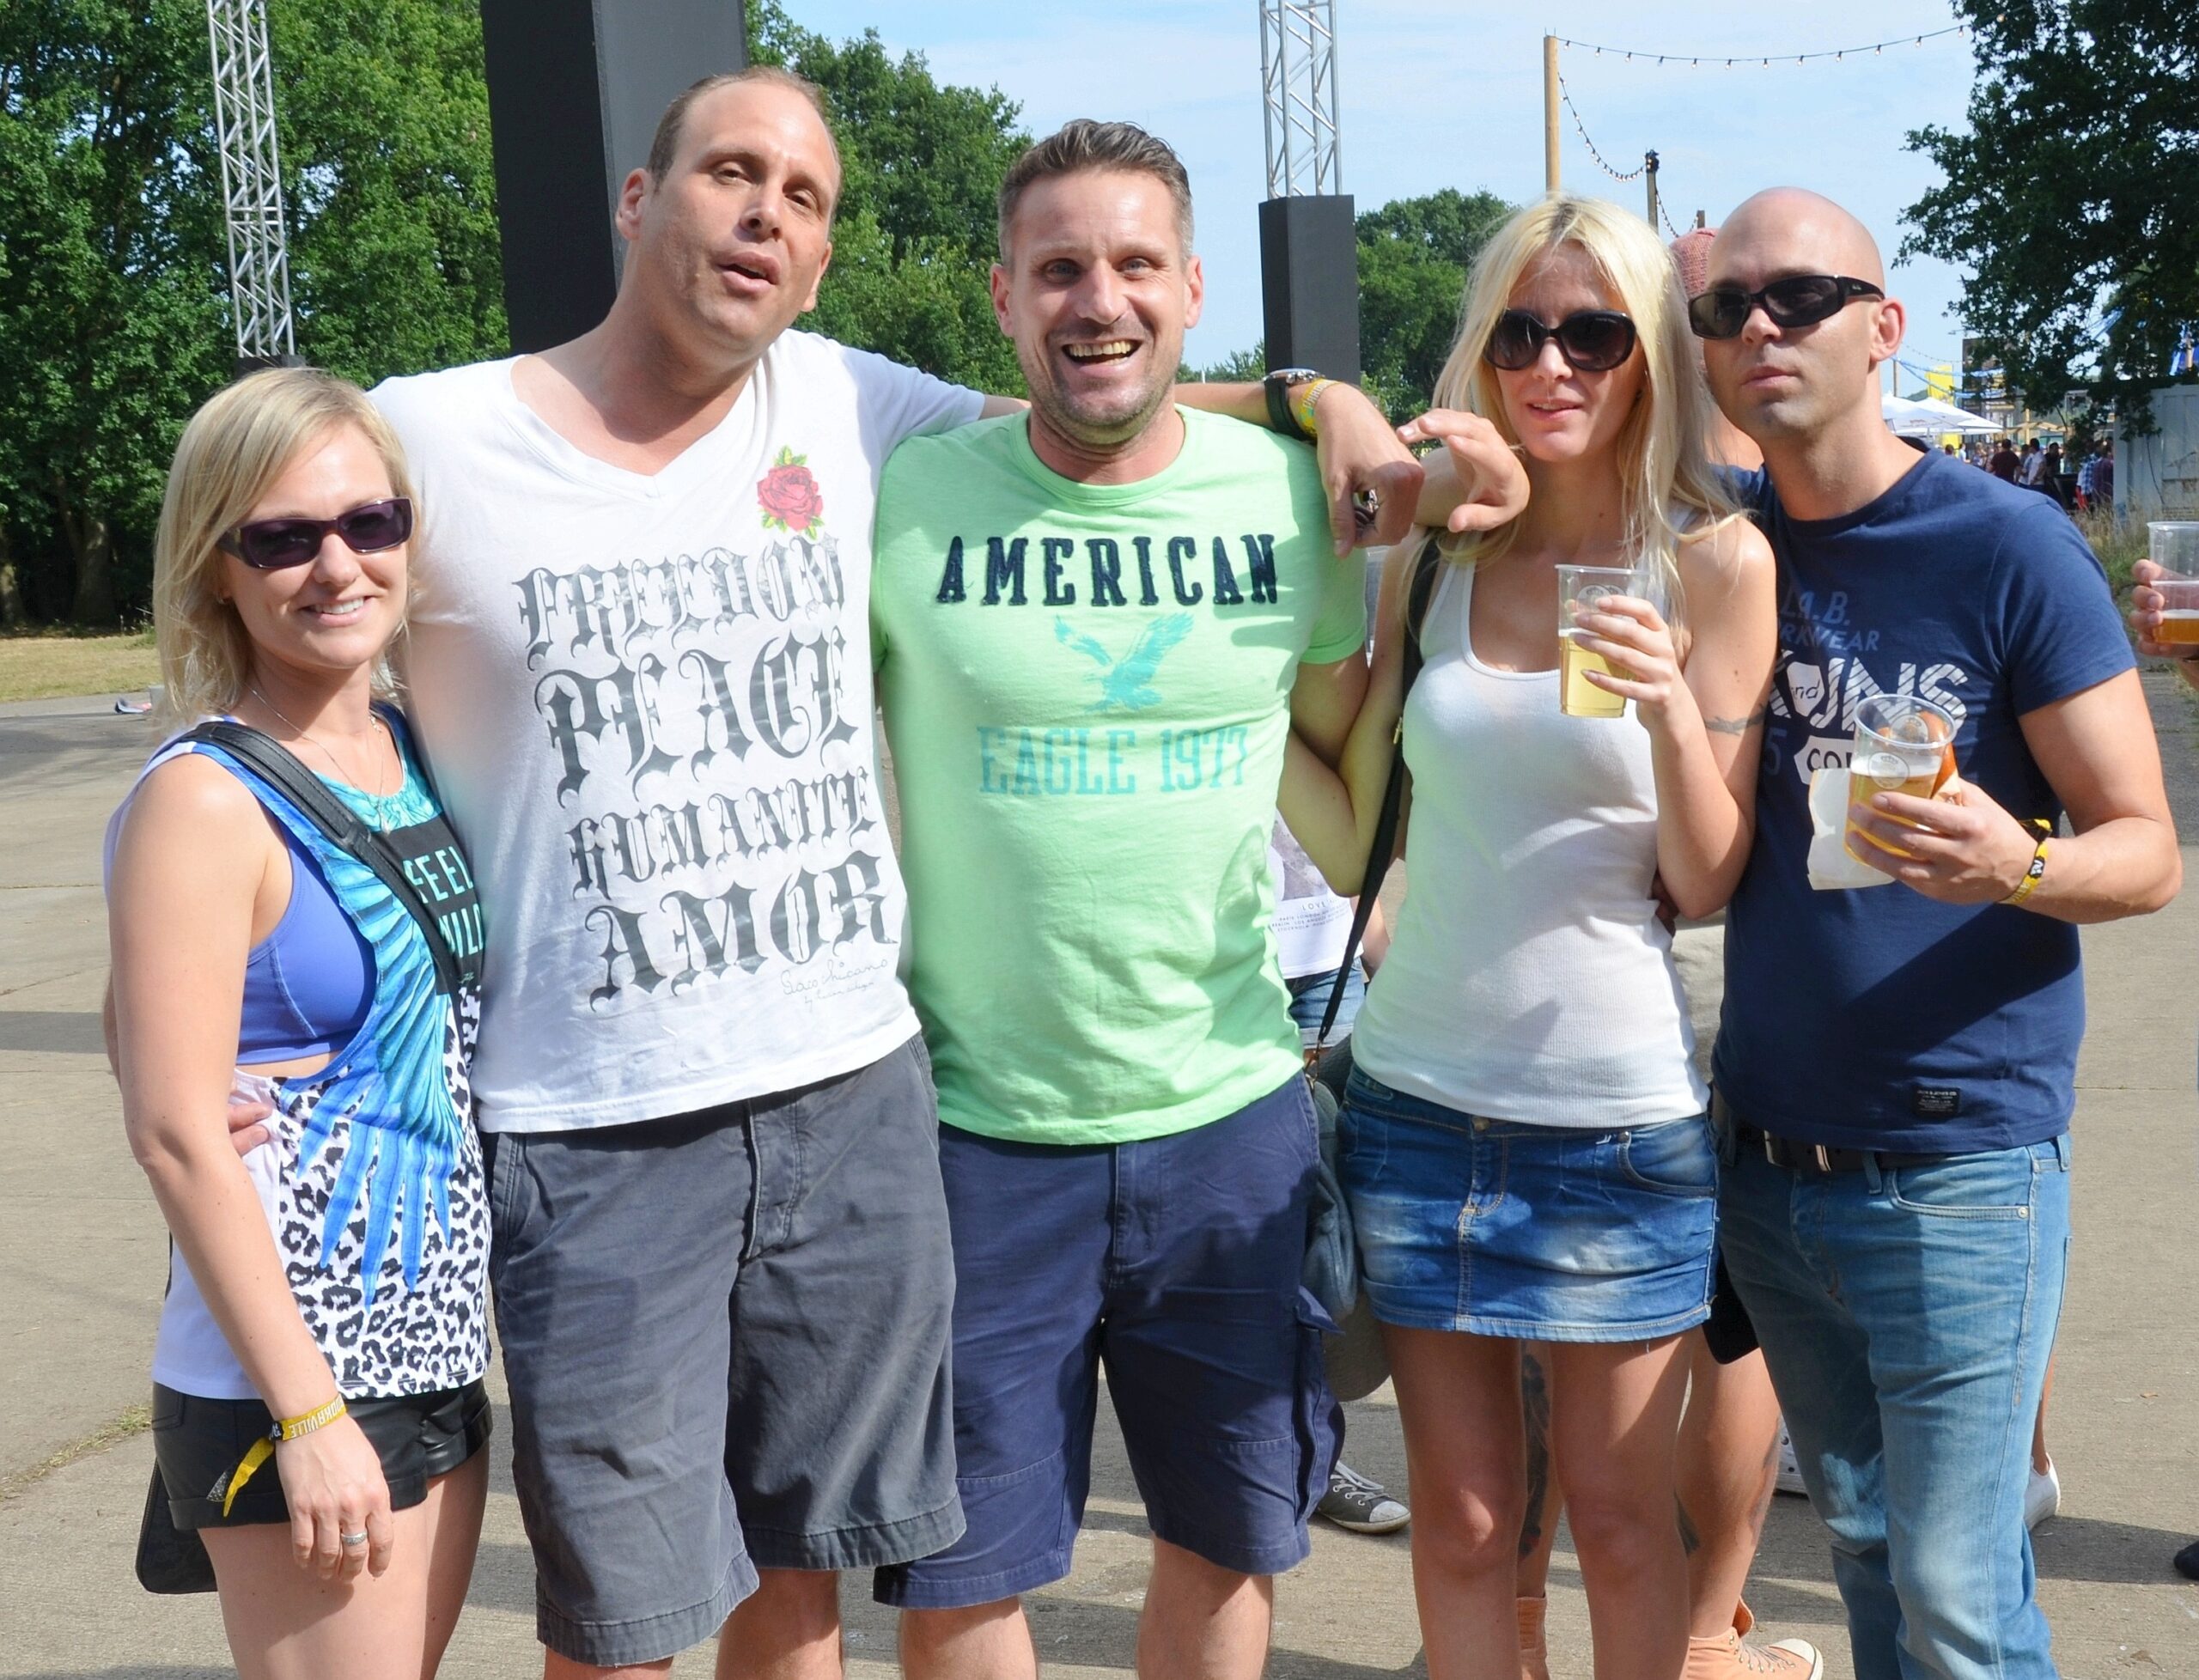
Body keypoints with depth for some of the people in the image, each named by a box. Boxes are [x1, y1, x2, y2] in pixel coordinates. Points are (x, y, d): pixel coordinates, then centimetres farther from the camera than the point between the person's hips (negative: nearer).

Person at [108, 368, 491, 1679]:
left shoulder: (411, 750, 7)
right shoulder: (206, 804, -15)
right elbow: (176, 1134, -17)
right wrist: (309, 1414, -18)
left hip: (438, 1349, 7)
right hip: (289, 1375, -7)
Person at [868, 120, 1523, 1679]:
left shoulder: (1288, 493, 0)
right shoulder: (907, 493, -7)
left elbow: (1351, 746, 15)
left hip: (1231, 1111, 2)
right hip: (975, 1125, -2)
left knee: (1231, 1537, 17)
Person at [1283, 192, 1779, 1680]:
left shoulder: (1714, 562, -4)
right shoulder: (1436, 550, 4)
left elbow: (1707, 884, -4)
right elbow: (1358, 843, 7)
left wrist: (1672, 713, -21)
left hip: (1624, 1114, -2)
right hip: (1423, 1096, 3)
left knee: (1619, 1516, 10)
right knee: (1463, 1517, 10)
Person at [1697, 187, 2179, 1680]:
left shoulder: (2010, 550, -9)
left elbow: (2149, 852, -7)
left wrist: (2014, 864, -28)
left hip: (1955, 1162, -4)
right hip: (1766, 1150, 5)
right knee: (1866, 1545, 16)